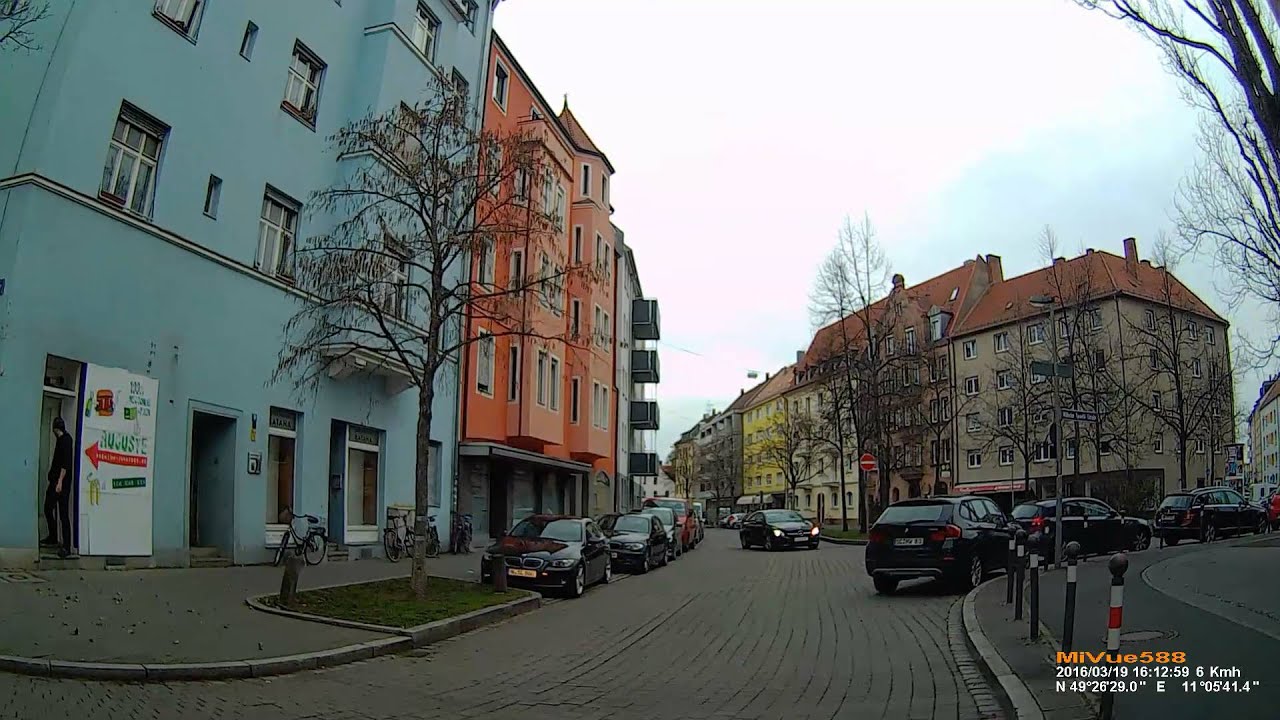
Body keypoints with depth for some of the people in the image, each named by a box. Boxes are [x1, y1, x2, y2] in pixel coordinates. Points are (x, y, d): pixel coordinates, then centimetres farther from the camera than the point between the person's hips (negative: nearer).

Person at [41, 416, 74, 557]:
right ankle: (53, 537, 34)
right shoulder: (59, 439, 15)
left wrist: (60, 482, -25)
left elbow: (66, 462, -21)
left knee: (63, 514, -9)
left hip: (62, 483, -9)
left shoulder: (66, 439, -13)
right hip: (54, 481, 9)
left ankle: (66, 546, -8)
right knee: (48, 508, 18)